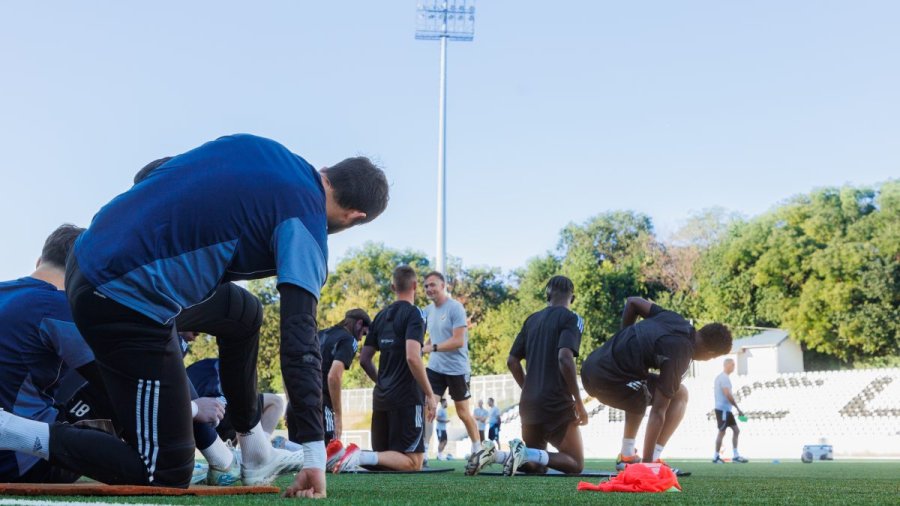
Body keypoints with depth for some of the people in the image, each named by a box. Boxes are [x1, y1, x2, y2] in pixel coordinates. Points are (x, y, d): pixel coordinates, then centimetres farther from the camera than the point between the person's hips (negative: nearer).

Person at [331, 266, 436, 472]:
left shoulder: (381, 316, 13)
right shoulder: (414, 314, -8)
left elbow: (364, 360, 16)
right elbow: (412, 357, -21)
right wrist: (430, 394, -14)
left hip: (381, 399, 7)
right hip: (407, 399, -7)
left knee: (384, 456, 17)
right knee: (413, 462, -2)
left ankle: (343, 455, -9)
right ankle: (361, 457, -23)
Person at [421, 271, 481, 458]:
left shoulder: (455, 308, -15)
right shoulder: (428, 310, 7)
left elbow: (458, 341, -21)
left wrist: (431, 348, -25)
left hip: (456, 369, -5)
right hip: (435, 367, 5)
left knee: (463, 413, 8)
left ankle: (478, 449, 25)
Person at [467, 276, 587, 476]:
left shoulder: (532, 319, 14)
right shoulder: (571, 319, -5)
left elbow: (512, 361, 14)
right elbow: (565, 358, -20)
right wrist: (578, 402, -15)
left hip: (529, 402, 6)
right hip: (557, 403, -6)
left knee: (536, 465, 20)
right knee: (576, 464, 6)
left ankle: (493, 454, -8)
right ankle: (526, 453, -20)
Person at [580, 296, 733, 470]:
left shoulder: (674, 319, 8)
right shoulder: (679, 354, -13)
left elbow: (632, 302, 22)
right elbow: (658, 412, -15)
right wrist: (647, 461, -12)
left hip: (589, 368, 9)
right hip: (608, 380, -9)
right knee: (680, 395, 4)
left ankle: (627, 456, 31)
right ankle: (651, 460, 1)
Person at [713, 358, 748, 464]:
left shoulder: (720, 377, 16)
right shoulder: (724, 378, -15)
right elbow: (728, 395, -22)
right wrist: (738, 408, -19)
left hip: (726, 409, 10)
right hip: (723, 409, -10)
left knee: (736, 430, 10)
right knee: (722, 432, -3)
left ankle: (736, 456, 11)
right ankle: (716, 457, 4)